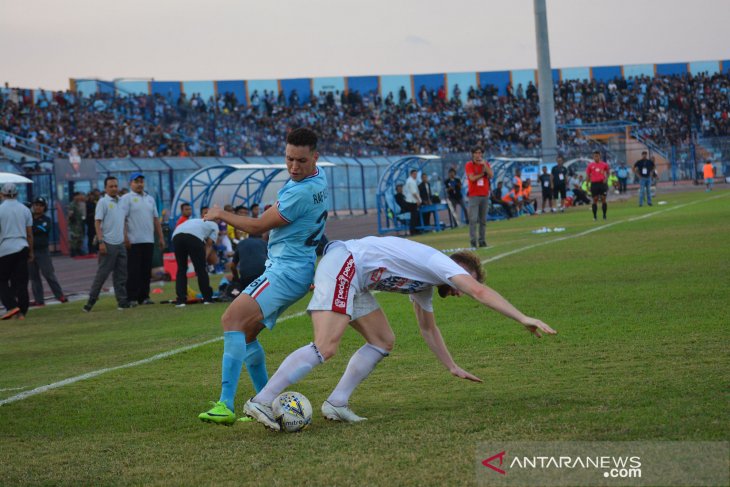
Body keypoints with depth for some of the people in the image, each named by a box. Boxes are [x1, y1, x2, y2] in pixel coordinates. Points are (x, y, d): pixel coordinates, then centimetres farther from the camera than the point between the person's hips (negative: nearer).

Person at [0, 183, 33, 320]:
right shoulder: (25, 210, 7)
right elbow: (29, 234, 10)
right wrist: (31, 252, 18)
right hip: (22, 247, 4)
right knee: (21, 282, 5)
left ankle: (11, 306, -10)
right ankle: (21, 312, 2)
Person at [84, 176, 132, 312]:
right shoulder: (103, 202, -6)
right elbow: (97, 222, -11)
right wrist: (101, 242, -19)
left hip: (120, 243, 7)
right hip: (108, 243, -7)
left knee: (121, 274, 6)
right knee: (102, 273, -6)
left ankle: (122, 301, 9)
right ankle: (91, 300, 0)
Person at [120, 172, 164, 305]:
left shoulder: (150, 199, 18)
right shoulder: (126, 199, -1)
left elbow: (156, 219, 19)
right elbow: (122, 219, -9)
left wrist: (161, 237, 13)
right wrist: (125, 237, -18)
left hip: (149, 240, 6)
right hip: (133, 241, -6)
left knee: (146, 270, 7)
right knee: (133, 270, -6)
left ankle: (144, 296, 12)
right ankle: (131, 298, -4)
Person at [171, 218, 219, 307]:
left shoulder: (199, 221, 42)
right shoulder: (214, 225, 28)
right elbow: (209, 245, 15)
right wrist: (204, 260, 13)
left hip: (176, 235, 5)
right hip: (194, 236, -5)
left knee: (181, 269, 15)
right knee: (201, 269, 9)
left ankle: (180, 299, 8)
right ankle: (207, 298, 15)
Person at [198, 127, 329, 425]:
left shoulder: (302, 192, -22)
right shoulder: (317, 176, 9)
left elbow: (257, 226, -13)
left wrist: (220, 214, 1)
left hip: (287, 271, -11)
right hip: (283, 269, 11)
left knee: (232, 320, -25)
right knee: (244, 333, 13)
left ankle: (226, 406, -34)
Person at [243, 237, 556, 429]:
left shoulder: (425, 284, 25)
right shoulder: (441, 263, -2)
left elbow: (428, 328, 38)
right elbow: (479, 292, -16)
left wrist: (453, 368, 36)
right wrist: (523, 319, -18)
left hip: (353, 281, 11)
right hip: (343, 266, -11)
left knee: (383, 341, 9)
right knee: (325, 348, -21)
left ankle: (336, 404, 2)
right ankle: (261, 401, -24)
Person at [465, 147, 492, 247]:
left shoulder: (486, 164, 12)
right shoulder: (469, 165, 0)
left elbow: (491, 176, -3)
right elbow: (472, 178, -12)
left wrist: (484, 165, -10)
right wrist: (483, 174, -4)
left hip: (485, 195, 4)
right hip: (474, 195, -4)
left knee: (483, 220, 5)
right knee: (473, 219, -11)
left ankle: (482, 240, 8)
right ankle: (473, 241, -11)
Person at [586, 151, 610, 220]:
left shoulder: (604, 164, 3)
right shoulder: (590, 165, 3)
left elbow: (607, 172, 17)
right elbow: (588, 176, 8)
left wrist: (606, 178, -1)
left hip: (602, 183, 0)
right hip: (594, 184, 0)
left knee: (603, 199, -1)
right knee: (595, 200, 0)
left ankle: (604, 215, 7)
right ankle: (595, 216, 6)